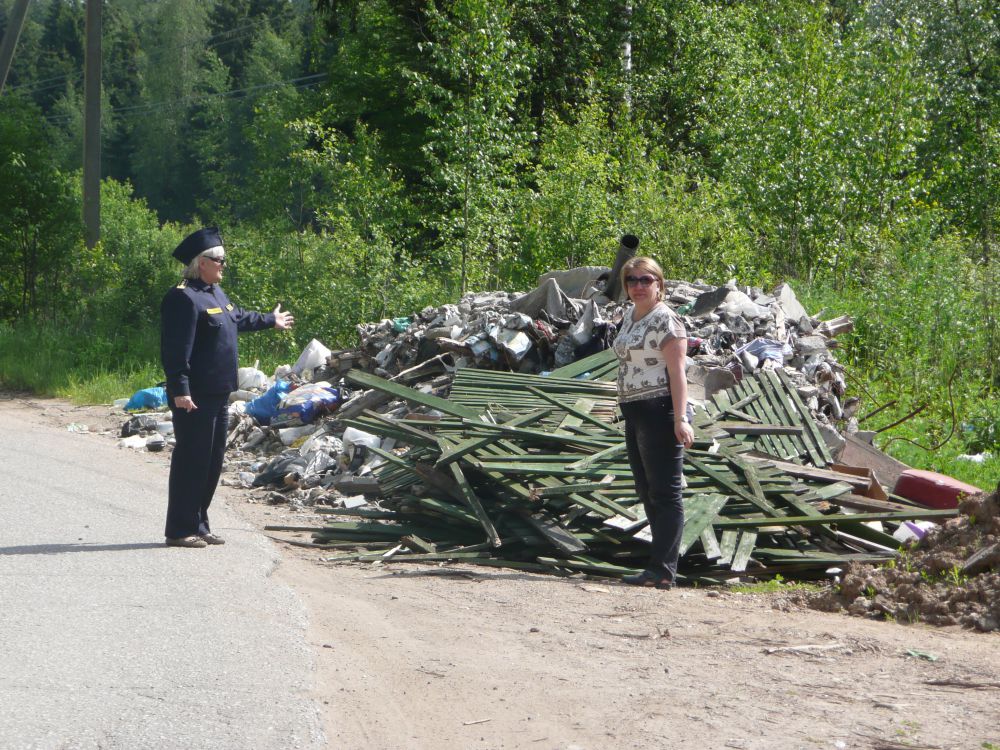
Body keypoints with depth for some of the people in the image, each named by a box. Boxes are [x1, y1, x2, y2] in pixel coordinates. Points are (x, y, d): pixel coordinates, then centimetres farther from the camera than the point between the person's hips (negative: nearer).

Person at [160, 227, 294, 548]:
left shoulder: (215, 293, 17)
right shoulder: (183, 298, -16)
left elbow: (237, 317, 39)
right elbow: (176, 349, -22)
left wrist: (270, 320, 53)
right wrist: (180, 390, -27)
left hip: (218, 395, 10)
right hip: (195, 398, -10)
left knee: (212, 462, 13)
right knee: (191, 461, -6)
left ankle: (198, 525, 21)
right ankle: (180, 530, -2)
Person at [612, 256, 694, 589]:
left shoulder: (665, 320, -10)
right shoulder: (629, 317, 16)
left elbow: (676, 372, -16)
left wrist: (680, 419, -23)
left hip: (659, 411, -10)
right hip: (634, 413, 10)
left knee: (665, 492, -8)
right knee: (647, 492, 12)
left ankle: (662, 570, -10)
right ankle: (662, 568, 17)